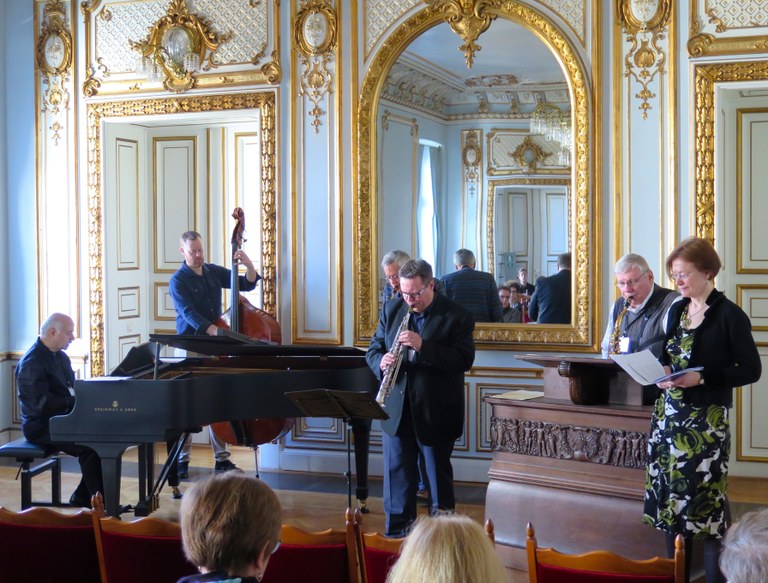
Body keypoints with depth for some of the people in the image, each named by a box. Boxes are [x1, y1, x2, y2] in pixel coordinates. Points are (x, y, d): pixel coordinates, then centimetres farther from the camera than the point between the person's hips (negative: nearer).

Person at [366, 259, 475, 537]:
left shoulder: (456, 316, -9)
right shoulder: (391, 310, 5)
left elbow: (464, 359, -18)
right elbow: (373, 349, 9)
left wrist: (423, 346, -28)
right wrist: (381, 363, -16)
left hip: (436, 412, -4)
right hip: (398, 410, 4)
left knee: (438, 474, 9)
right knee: (397, 471, 9)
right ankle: (398, 528, 21)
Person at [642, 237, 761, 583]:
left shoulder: (729, 315, -10)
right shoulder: (677, 310, 10)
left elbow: (751, 370, -10)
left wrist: (702, 378, -21)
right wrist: (662, 371, -4)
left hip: (706, 420, -6)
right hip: (669, 414, 6)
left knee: (704, 496, -3)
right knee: (671, 493, 9)